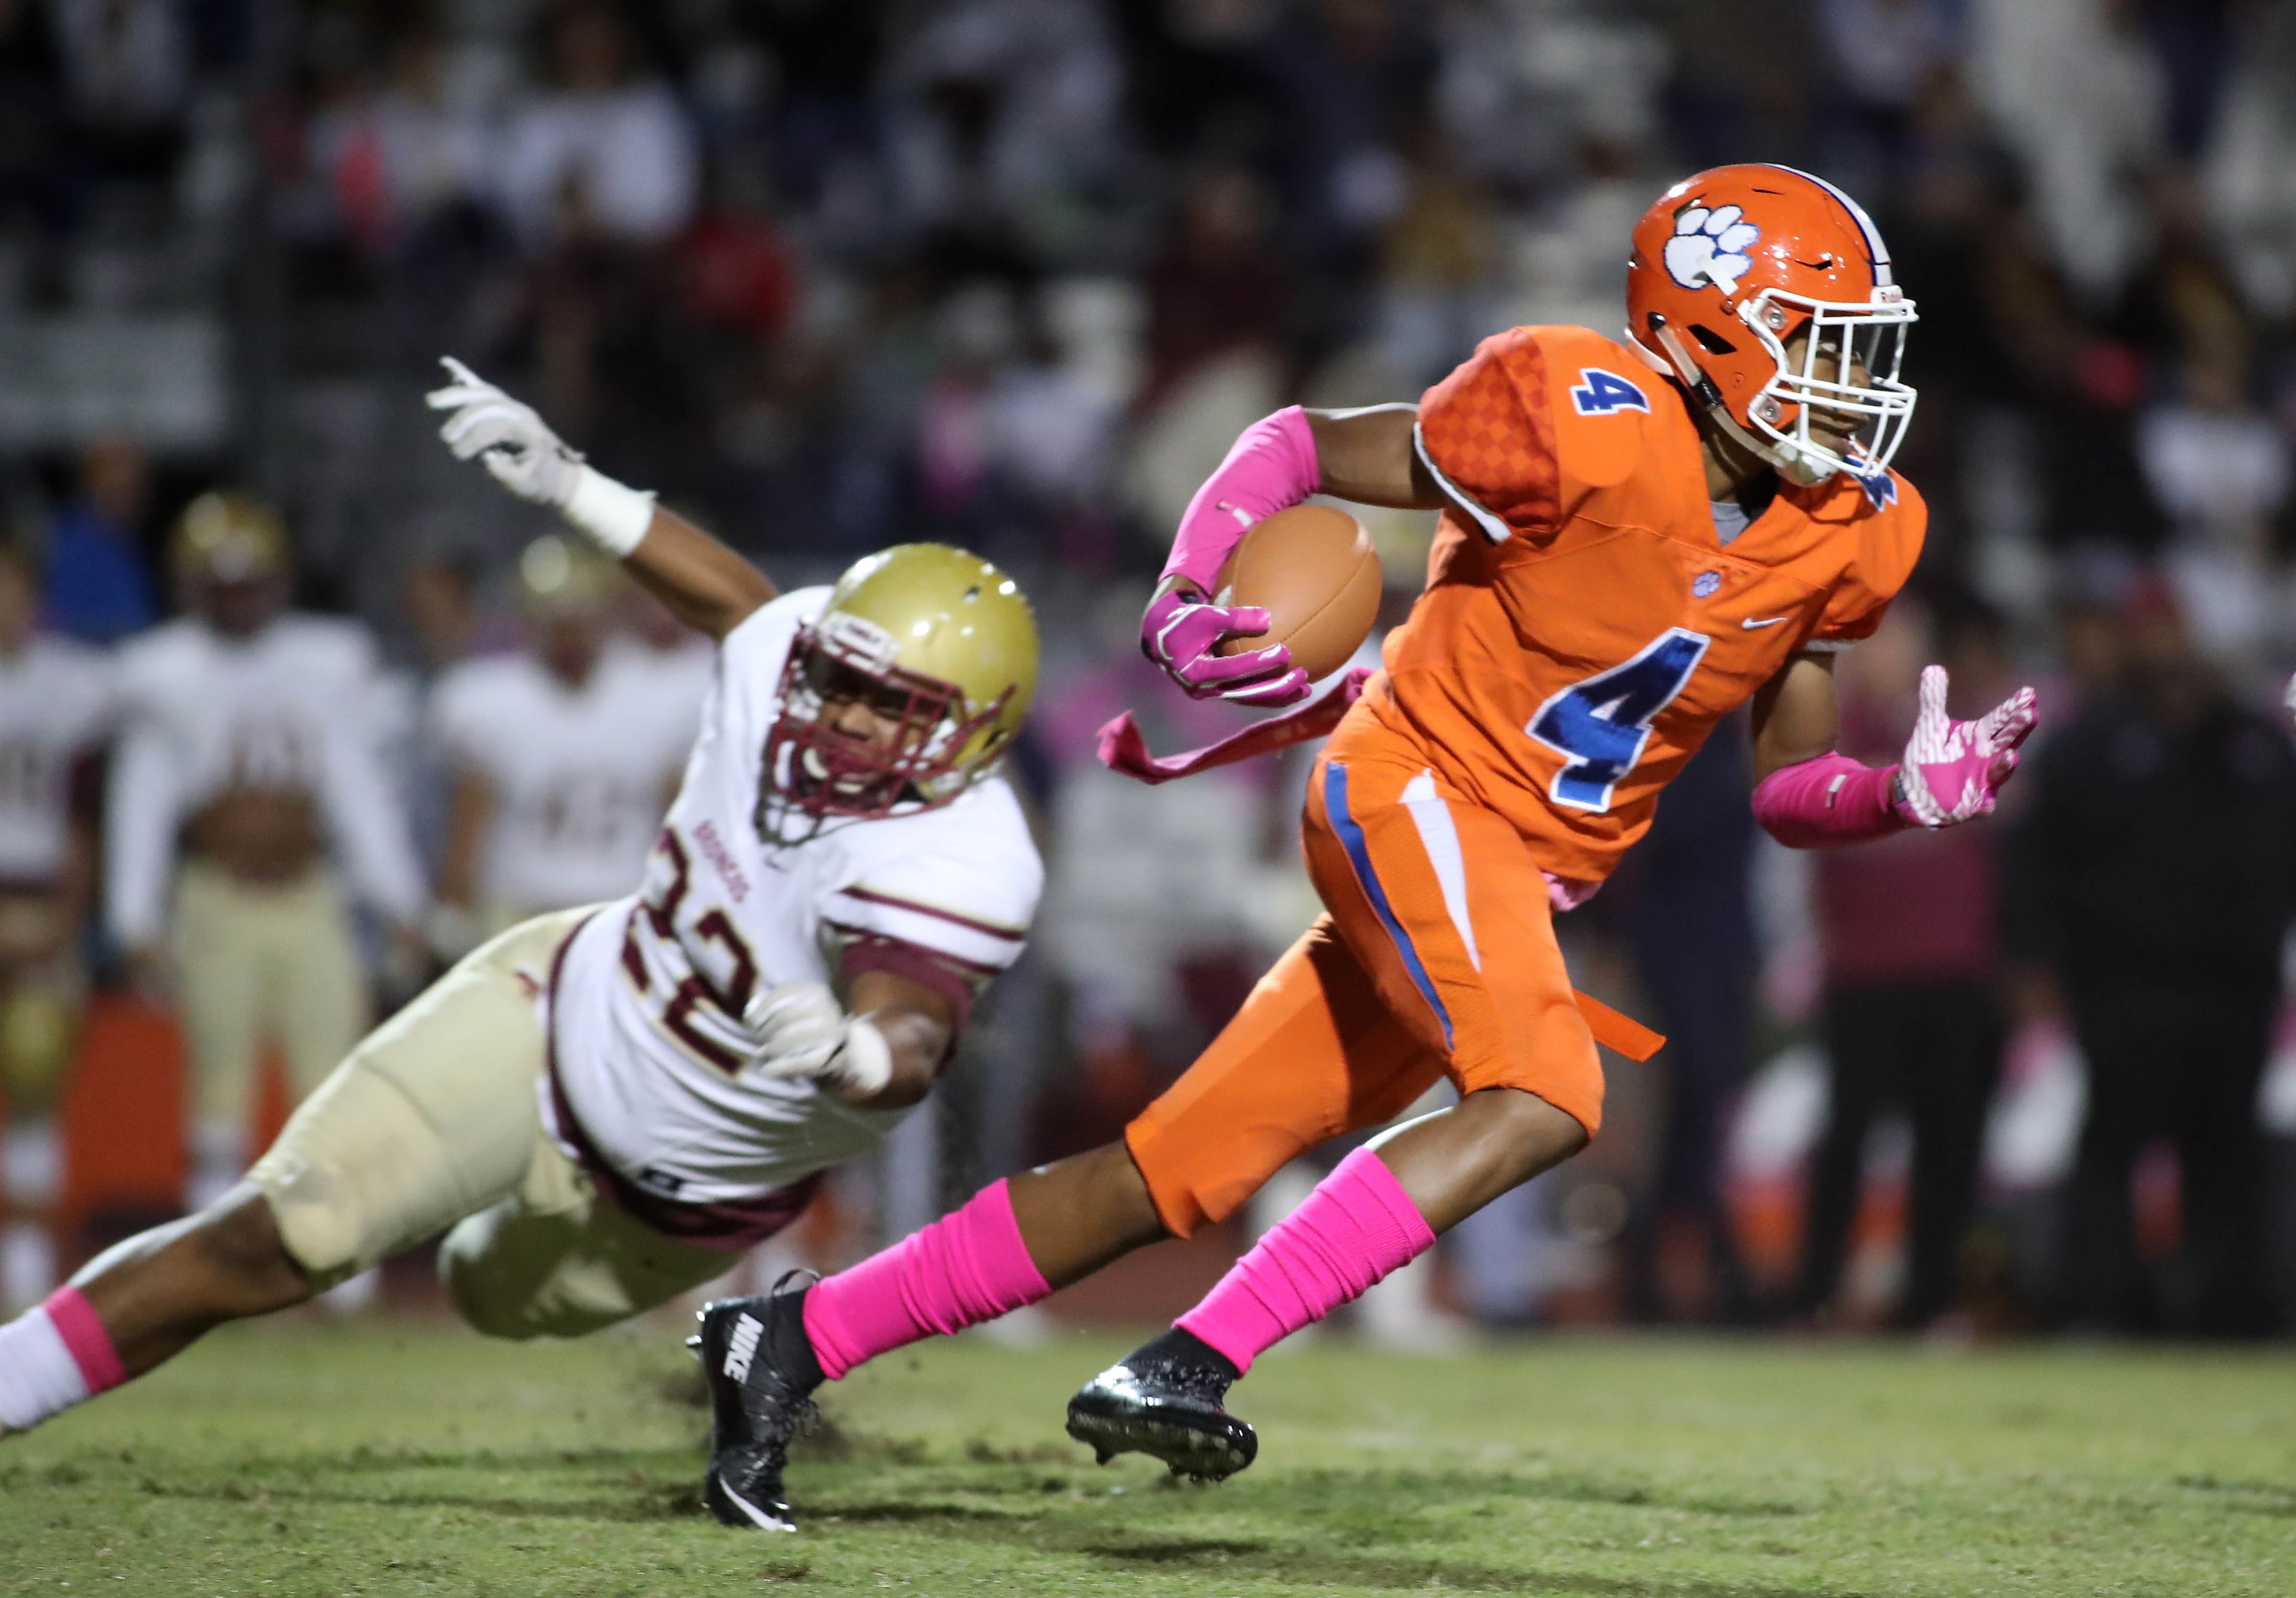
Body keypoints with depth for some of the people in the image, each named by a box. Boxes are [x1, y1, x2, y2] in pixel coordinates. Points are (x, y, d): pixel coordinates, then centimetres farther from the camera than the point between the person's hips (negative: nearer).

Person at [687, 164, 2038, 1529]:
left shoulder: (1849, 533, 4)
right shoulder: (1588, 431, -17)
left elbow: (1789, 788, 11)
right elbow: (1300, 446, -8)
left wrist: (1905, 798, -10)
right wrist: (1184, 602, -23)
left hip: (1520, 886, 7)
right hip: (1419, 794, -7)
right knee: (1547, 1098, -30)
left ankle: (797, 1338, 12)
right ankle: (1187, 1365, -28)